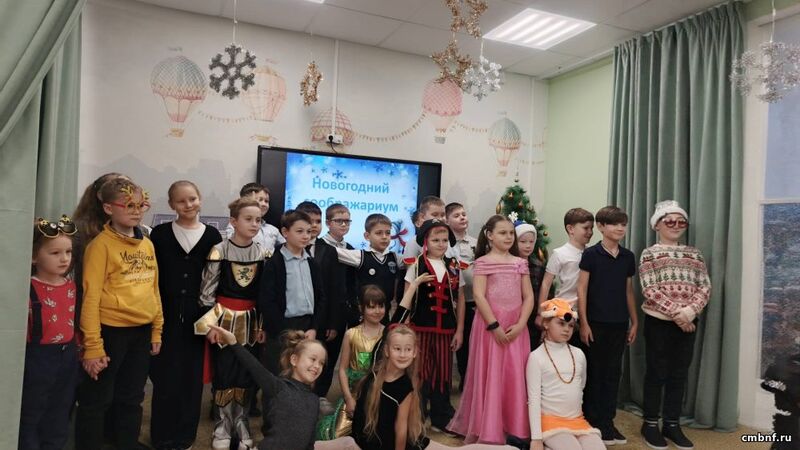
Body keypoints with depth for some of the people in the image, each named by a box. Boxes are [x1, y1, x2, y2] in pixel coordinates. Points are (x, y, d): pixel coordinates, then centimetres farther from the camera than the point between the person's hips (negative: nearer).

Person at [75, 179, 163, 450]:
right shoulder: (101, 244, -11)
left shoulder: (148, 245, 8)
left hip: (142, 332, 6)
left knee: (132, 398, 18)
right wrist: (93, 345, -16)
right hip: (111, 331, -6)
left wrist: (157, 331, 11)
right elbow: (91, 297, -14)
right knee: (96, 401, 9)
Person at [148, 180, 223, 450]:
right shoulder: (160, 234, 2)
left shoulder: (211, 235, 2)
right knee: (166, 376, 3)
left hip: (197, 317, 1)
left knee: (192, 375, 9)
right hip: (166, 316, -1)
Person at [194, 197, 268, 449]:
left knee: (247, 375, 9)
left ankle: (241, 425, 25)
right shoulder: (219, 251, -10)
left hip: (251, 322, 3)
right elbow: (206, 291, -7)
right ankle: (222, 428, 21)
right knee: (223, 374, 5)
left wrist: (262, 325, 3)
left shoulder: (263, 254, 0)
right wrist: (209, 323, -11)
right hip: (224, 320, -3)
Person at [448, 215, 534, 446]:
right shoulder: (483, 262, -2)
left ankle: (513, 429, 17)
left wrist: (520, 324, -8)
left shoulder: (520, 263, 10)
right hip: (490, 326, -4)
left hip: (516, 328, 4)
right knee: (489, 378, 2)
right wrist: (494, 325, -15)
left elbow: (529, 297, 6)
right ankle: (486, 431, 13)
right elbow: (479, 296, -10)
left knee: (515, 378, 6)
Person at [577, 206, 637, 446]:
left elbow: (629, 290, 13)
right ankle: (592, 423, 16)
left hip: (619, 324, 5)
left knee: (613, 373, 11)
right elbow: (582, 289, -7)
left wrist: (634, 321, 12)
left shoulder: (628, 256, 8)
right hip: (596, 323, -4)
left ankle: (607, 421, 22)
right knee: (594, 373, 5)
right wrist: (583, 323, -11)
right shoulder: (591, 254, -6)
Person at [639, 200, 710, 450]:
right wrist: (676, 313, -18)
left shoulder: (694, 254, 10)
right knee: (657, 373, 4)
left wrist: (690, 311, -15)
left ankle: (672, 424, 23)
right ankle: (650, 424, 16)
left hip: (688, 323, 4)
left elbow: (705, 287, 2)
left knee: (679, 374, 10)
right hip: (659, 322, -4)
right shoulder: (649, 254, -3)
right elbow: (649, 291, -11)